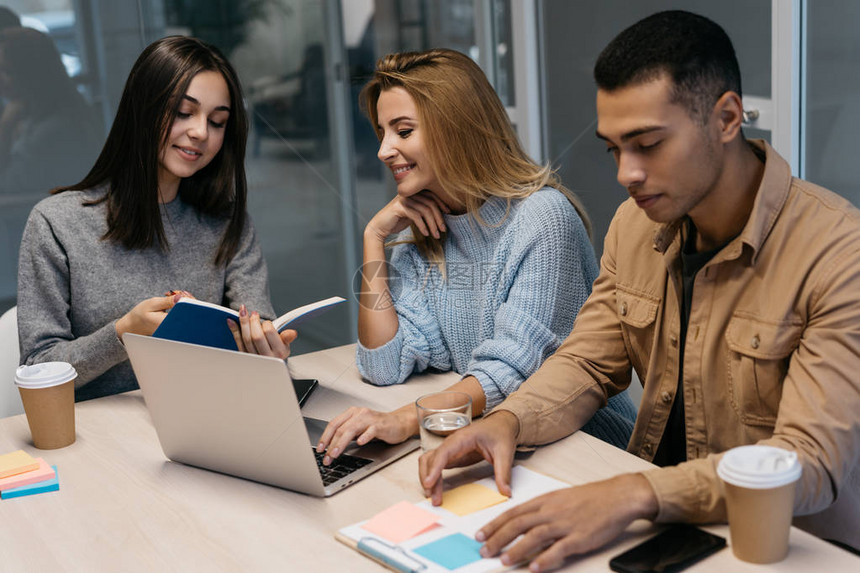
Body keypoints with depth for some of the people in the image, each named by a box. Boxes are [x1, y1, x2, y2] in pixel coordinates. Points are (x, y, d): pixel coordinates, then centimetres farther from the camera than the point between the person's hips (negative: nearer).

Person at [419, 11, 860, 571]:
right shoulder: (637, 221, 2)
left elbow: (812, 462, -26)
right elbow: (588, 364, 8)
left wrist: (636, 494, -38)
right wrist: (508, 420, -13)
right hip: (660, 525, 6)